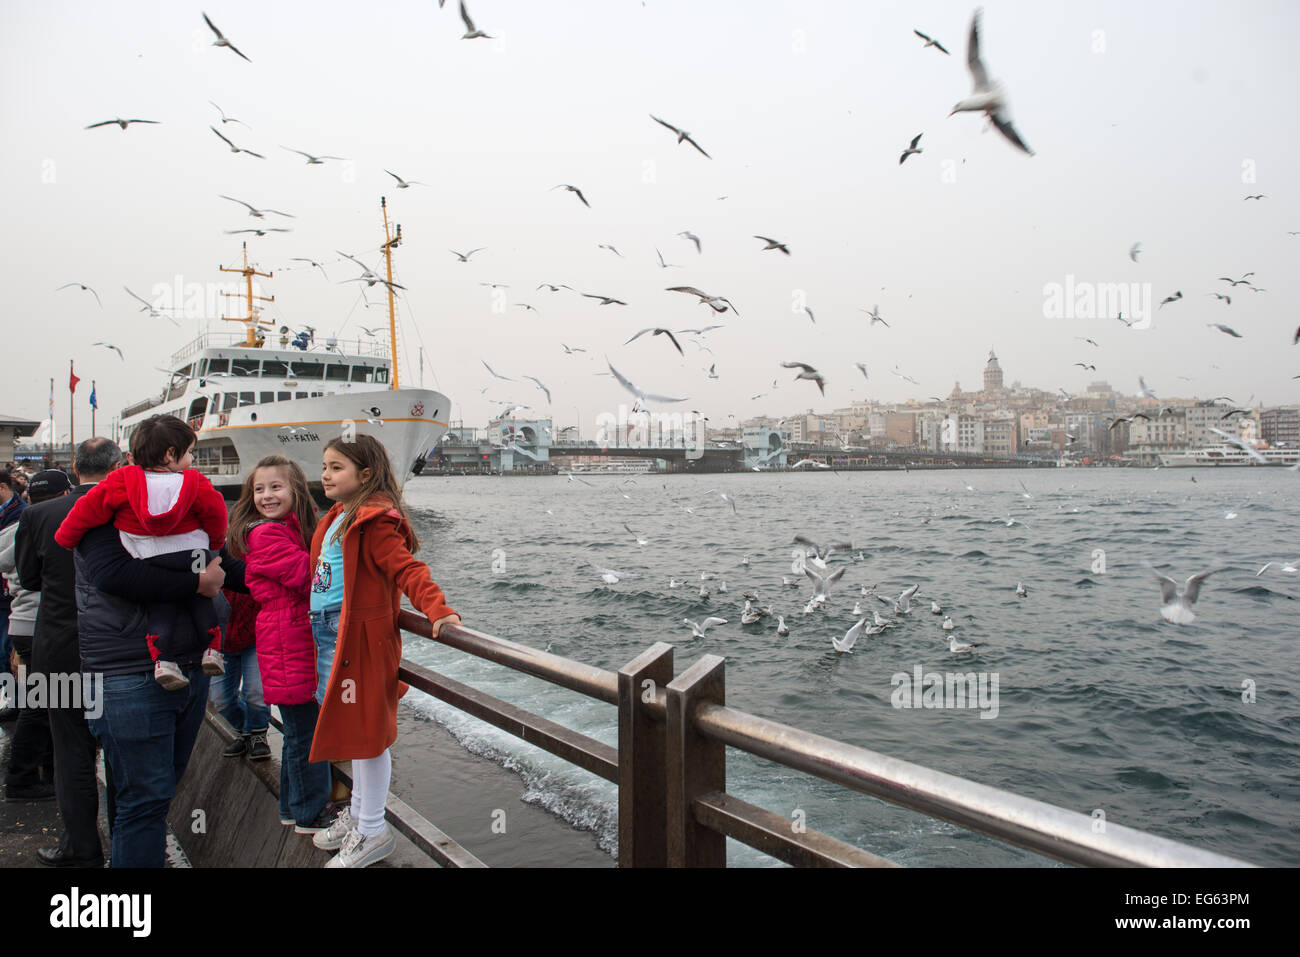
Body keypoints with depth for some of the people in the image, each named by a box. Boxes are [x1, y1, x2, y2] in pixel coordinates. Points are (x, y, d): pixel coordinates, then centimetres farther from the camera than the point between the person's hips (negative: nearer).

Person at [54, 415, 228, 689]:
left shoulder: (122, 482, -5)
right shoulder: (196, 483, -9)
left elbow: (89, 508, -2)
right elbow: (215, 513, -1)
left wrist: (66, 536, 13)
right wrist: (215, 541, 20)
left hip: (150, 563, 1)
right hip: (192, 557, -1)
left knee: (161, 606, 12)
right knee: (200, 600, 18)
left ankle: (163, 659, -4)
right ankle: (212, 649, 10)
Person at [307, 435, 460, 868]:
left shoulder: (374, 522, -16)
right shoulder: (338, 517, 13)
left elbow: (406, 569, -23)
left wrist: (437, 608, -36)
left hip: (358, 636, -9)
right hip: (329, 633, 9)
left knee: (365, 729, 1)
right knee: (353, 727, 20)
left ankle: (373, 832, 14)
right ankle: (358, 812, 35)